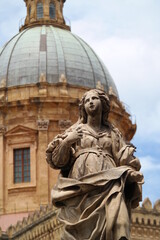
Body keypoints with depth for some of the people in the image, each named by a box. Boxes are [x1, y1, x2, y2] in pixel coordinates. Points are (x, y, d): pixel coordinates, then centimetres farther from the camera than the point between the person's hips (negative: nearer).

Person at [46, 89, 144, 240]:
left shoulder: (113, 134, 25)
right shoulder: (75, 130, 20)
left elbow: (124, 161, 16)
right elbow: (57, 160, 11)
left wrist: (131, 173, -6)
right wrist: (67, 140, -7)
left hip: (108, 184, 1)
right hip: (81, 185, -1)